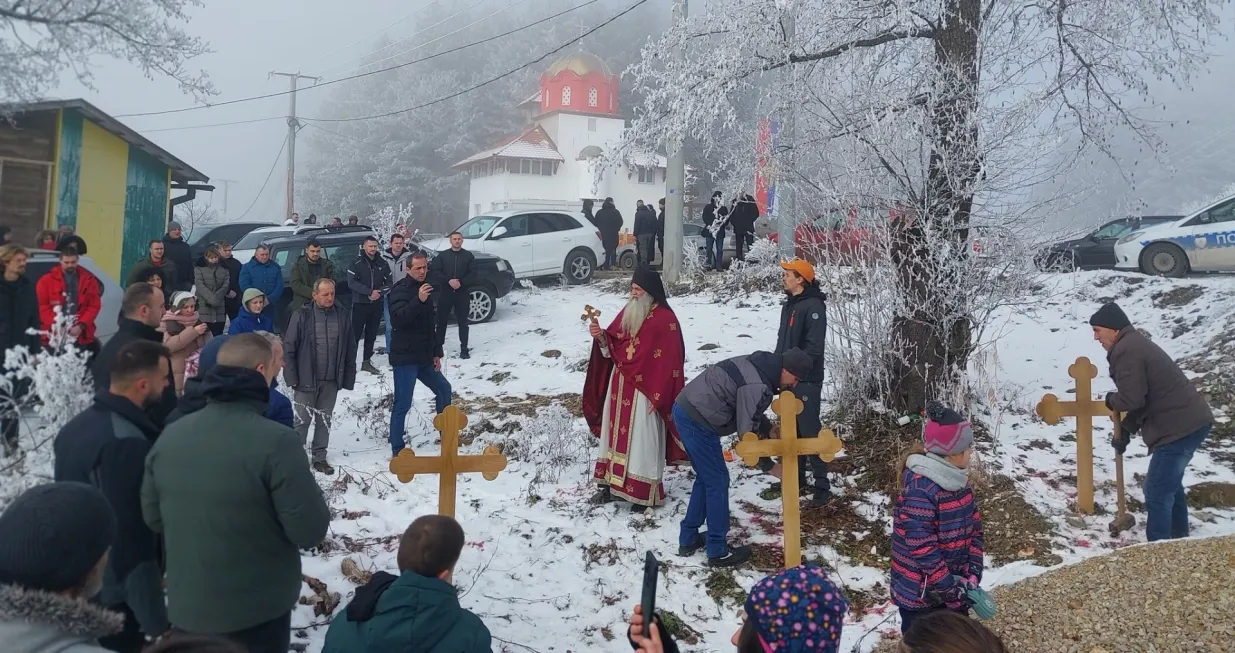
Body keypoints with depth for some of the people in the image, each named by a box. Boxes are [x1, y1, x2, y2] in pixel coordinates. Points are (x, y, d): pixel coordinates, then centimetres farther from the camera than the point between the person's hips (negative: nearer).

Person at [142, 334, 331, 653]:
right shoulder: (276, 441, -23)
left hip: (186, 608, 5)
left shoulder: (169, 436, -5)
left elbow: (153, 517, 7)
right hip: (258, 611, -5)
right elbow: (310, 531, -20)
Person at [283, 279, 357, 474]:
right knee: (302, 420, 3)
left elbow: (350, 350, 8)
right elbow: (288, 348, -7)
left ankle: (320, 457, 24)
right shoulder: (302, 315, -7)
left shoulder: (341, 317, 3)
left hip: (331, 381, 4)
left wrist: (348, 377, 5)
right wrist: (292, 377, -11)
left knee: (325, 420, 13)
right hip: (306, 380, -3)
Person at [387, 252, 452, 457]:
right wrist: (419, 300, -42)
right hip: (405, 358, -9)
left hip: (424, 358, 9)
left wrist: (436, 353, 17)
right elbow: (397, 319, -31)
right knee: (403, 404, -6)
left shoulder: (425, 289, 13)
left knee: (443, 389, 19)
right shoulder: (400, 291, -13)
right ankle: (397, 449, 2)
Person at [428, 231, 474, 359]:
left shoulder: (469, 256, 5)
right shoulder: (442, 255, 6)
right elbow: (435, 272, -3)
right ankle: (438, 346, 15)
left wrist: (461, 282, -16)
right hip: (445, 293, 1)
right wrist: (449, 281, -17)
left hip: (462, 293, -1)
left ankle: (464, 349, 7)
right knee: (441, 321, 5)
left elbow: (472, 274, -1)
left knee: (462, 322, 3)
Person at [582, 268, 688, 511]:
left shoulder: (665, 319, -13)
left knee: (642, 440, 0)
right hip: (619, 386, 7)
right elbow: (611, 351, 9)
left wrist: (657, 397, -17)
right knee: (617, 435, 13)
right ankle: (613, 483, 23)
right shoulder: (627, 313, 8)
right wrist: (601, 337, -12)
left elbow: (669, 364, -14)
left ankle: (644, 492, 9)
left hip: (645, 392, -7)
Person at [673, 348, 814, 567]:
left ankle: (688, 540, 29)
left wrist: (769, 430, 12)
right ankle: (718, 551, 12)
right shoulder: (758, 386, -21)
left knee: (705, 477, 20)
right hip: (697, 420, -10)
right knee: (718, 482, 1)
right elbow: (747, 431, -16)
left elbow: (750, 411, 20)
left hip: (686, 410, 10)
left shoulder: (759, 364, 9)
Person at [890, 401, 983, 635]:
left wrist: (972, 574, -4)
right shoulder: (919, 490, -25)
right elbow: (922, 549, -25)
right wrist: (951, 588, -19)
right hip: (920, 595, -8)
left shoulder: (958, 480, 2)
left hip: (953, 585, 8)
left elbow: (974, 529, 6)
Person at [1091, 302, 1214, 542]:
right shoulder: (1136, 344, 18)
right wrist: (1126, 430, 18)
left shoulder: (1125, 350, -16)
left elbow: (1131, 398, -20)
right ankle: (1178, 539, 38)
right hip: (1193, 421, 11)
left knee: (1156, 493, -3)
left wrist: (1111, 399, 2)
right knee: (1171, 484, 25)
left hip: (1179, 429, -11)